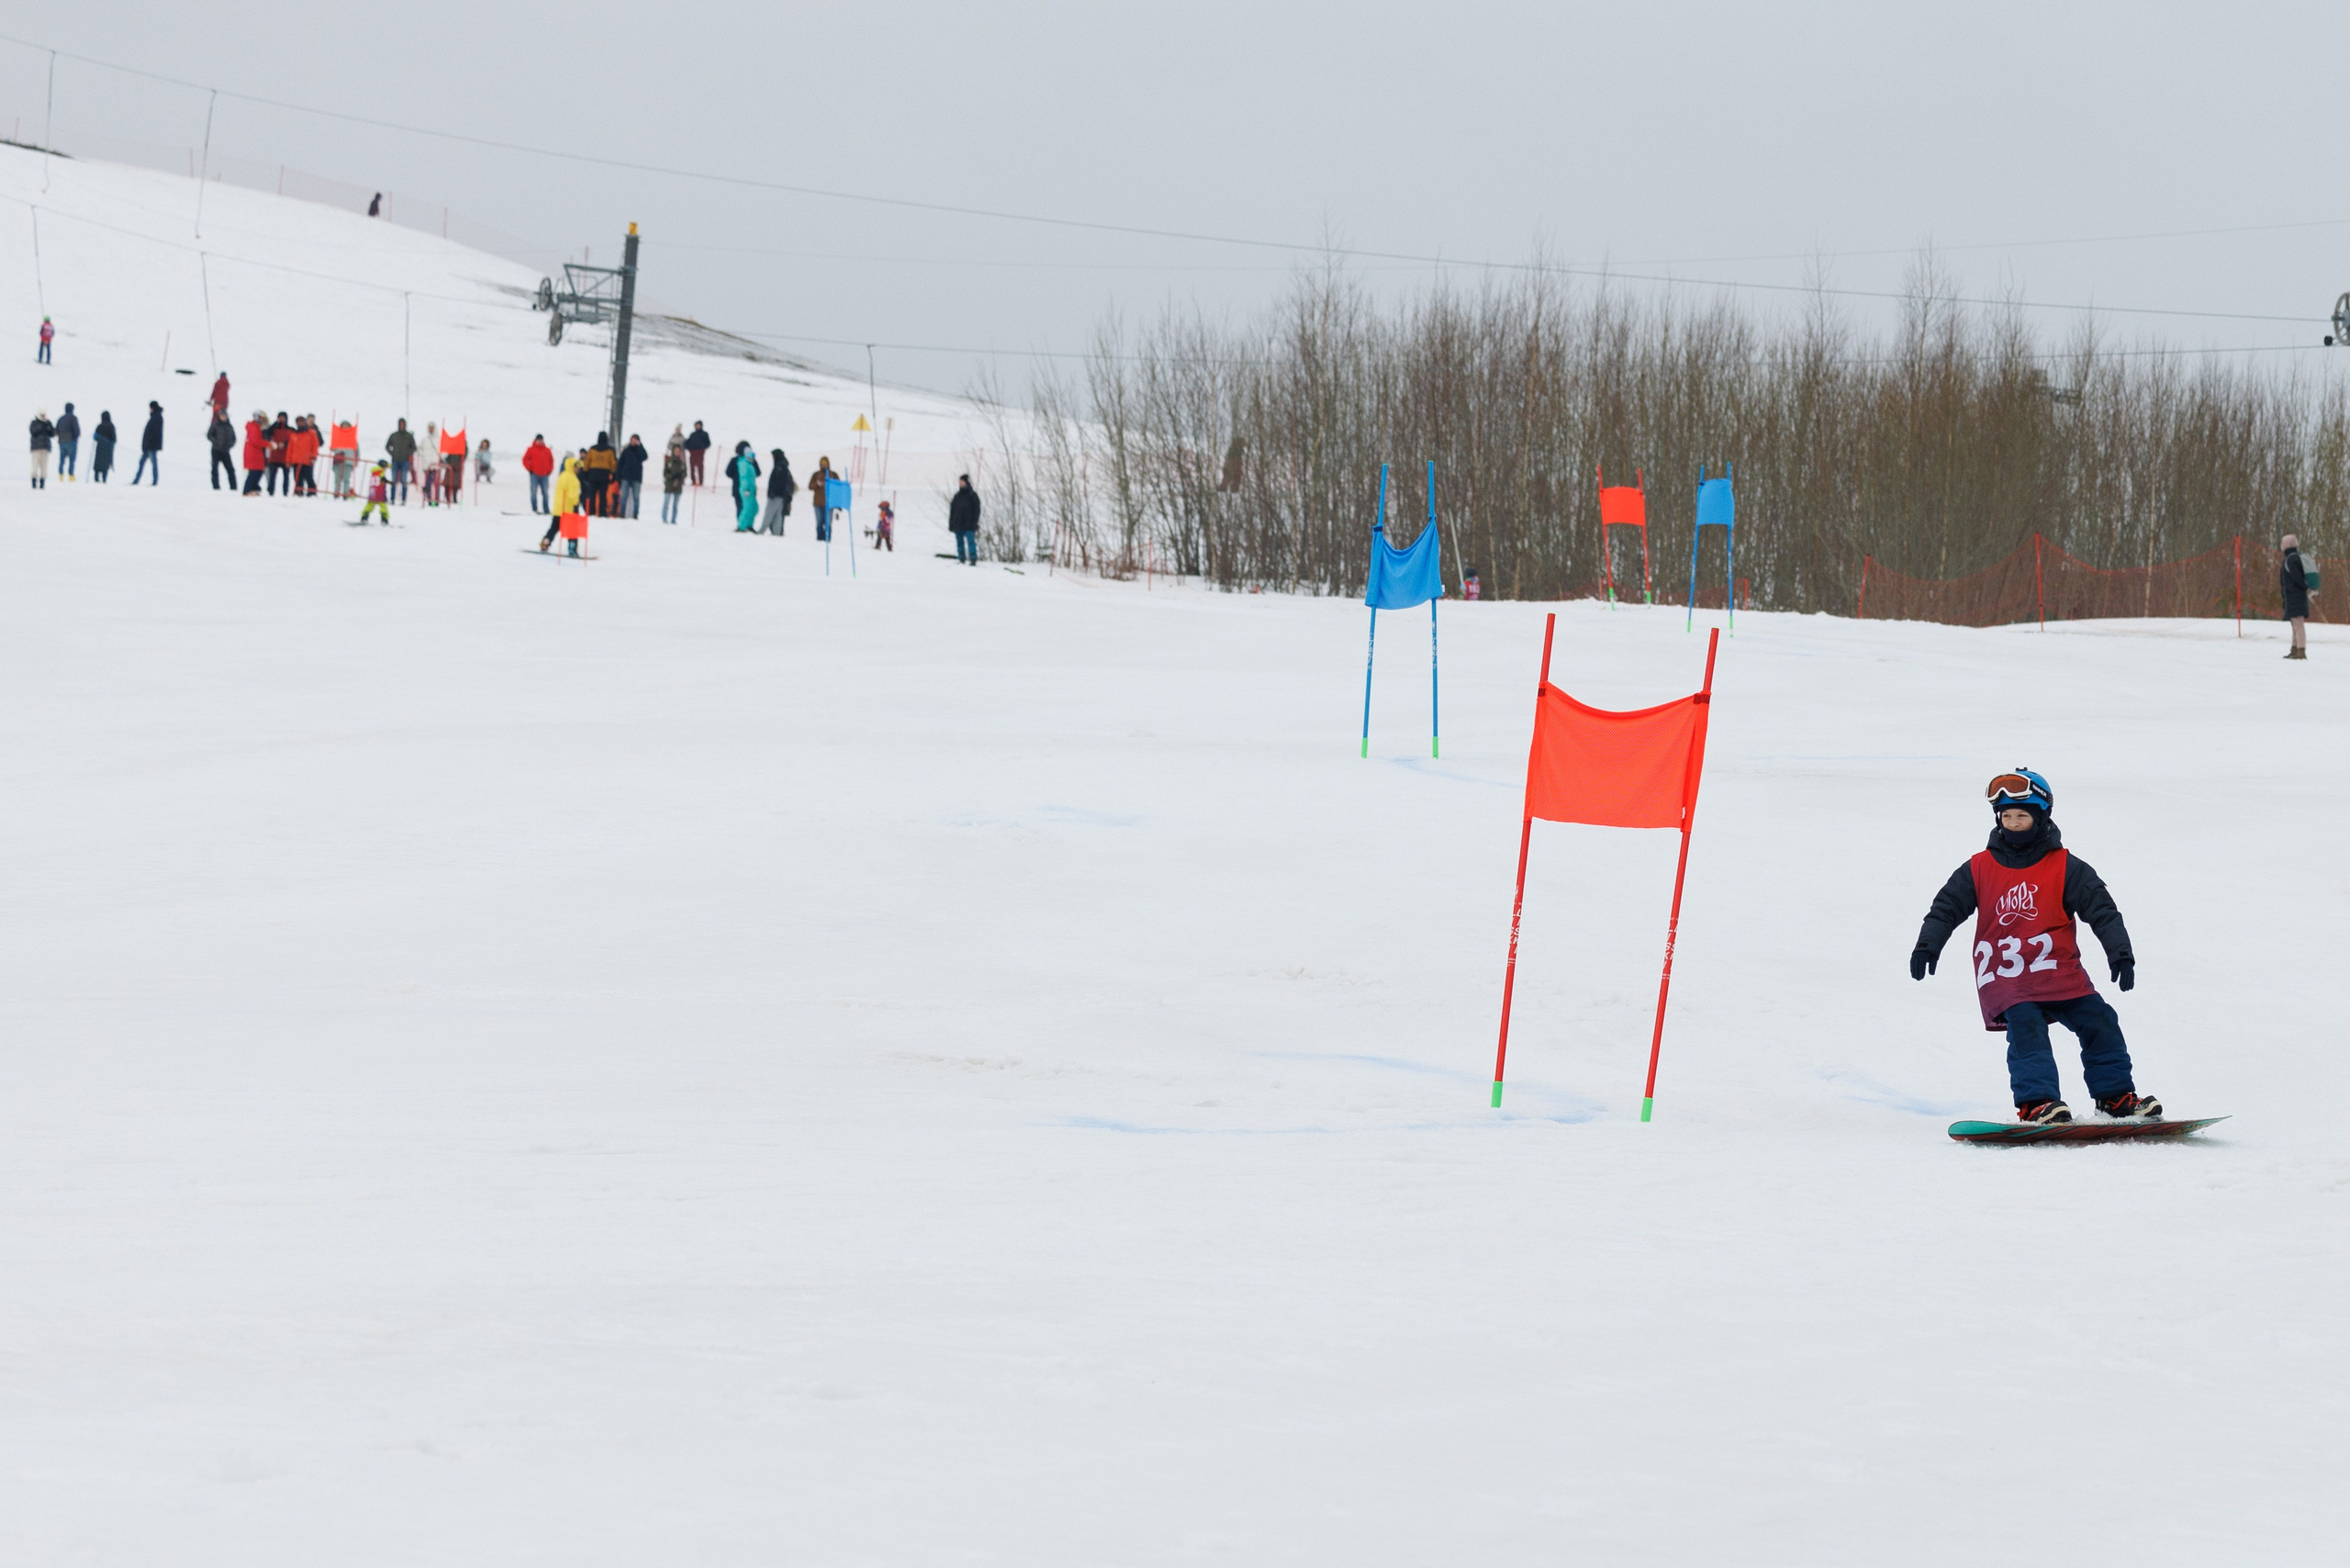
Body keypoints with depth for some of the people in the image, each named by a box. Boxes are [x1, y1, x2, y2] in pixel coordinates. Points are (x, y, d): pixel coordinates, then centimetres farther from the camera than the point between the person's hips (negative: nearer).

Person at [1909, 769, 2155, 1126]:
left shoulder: (2066, 868, 2)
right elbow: (1946, 908, 10)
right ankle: (2035, 1102, -30)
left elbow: (2101, 910, -1)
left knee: (2099, 1022, -4)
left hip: (2059, 972, 2)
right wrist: (1927, 946, -4)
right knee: (2026, 1026, -25)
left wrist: (2120, 953, -11)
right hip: (2004, 977, -2)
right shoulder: (1979, 869, 6)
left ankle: (2116, 1095, 10)